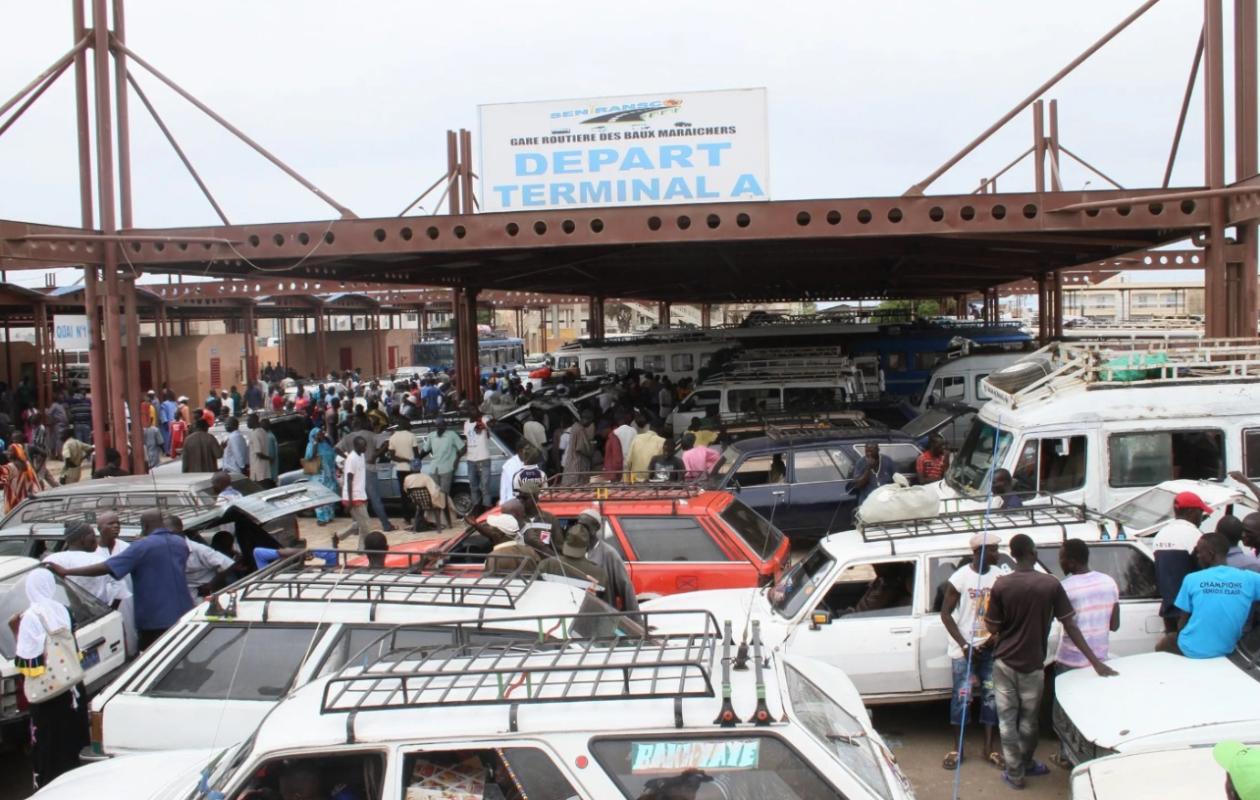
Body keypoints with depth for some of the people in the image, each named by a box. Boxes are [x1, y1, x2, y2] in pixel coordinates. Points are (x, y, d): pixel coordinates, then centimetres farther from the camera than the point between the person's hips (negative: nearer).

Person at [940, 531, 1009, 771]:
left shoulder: (1000, 575, -3)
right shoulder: (960, 578, -14)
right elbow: (945, 614, -9)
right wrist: (965, 645, -13)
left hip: (990, 647, 4)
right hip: (964, 648, -3)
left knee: (991, 695, 7)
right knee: (962, 697, 0)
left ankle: (989, 747, 17)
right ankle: (958, 748, 12)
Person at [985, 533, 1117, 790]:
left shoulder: (1001, 586, -11)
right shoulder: (1051, 584, -10)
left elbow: (993, 627, -5)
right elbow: (1070, 626, -10)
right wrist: (1095, 662, -7)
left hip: (1004, 662, 0)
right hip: (1032, 664, 1)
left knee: (1007, 718, 10)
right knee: (1028, 719, 18)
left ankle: (1014, 773, 15)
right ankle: (1026, 763, 35)